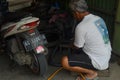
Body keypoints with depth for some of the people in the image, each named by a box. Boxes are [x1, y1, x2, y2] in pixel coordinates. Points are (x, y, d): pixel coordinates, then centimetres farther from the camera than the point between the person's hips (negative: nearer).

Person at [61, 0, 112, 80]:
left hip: (98, 62, -9)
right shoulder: (98, 18, 2)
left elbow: (77, 47, -7)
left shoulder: (81, 27, -24)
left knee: (65, 61, -17)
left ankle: (91, 72, -1)